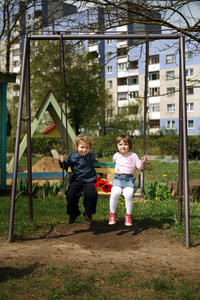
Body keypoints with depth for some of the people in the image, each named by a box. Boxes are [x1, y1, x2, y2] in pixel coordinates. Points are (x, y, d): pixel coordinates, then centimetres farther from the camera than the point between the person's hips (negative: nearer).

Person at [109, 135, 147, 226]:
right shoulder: (116, 156, 14)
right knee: (115, 193, -27)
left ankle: (128, 215, -11)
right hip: (118, 178, 2)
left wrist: (142, 162, -15)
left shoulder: (133, 155, 7)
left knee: (128, 194, -29)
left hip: (129, 179, -1)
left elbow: (139, 167, 1)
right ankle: (112, 214, -9)